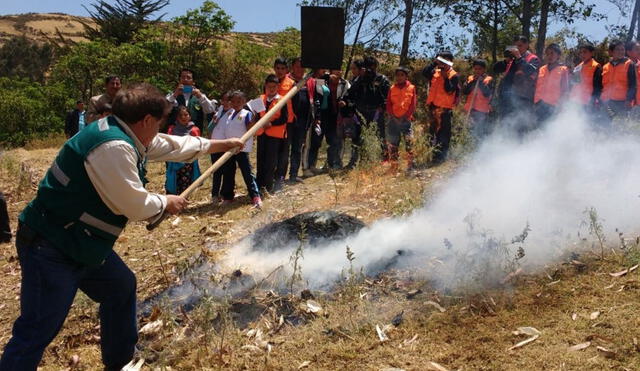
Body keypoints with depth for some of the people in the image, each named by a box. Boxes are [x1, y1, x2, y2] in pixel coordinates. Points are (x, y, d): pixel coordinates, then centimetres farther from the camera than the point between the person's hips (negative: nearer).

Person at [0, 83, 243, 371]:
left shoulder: (126, 136, 7)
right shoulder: (113, 147, -26)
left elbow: (174, 146, 20)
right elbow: (136, 205, -21)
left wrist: (221, 144, 29)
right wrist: (166, 203, 0)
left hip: (82, 243, 11)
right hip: (50, 250, -11)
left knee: (121, 288, 21)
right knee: (38, 331, -7)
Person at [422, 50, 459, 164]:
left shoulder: (453, 75, -5)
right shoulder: (435, 72, 10)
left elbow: (449, 90, -16)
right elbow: (425, 72, -7)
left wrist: (446, 77, -19)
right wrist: (434, 63, -11)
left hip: (445, 109, -6)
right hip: (433, 107, 7)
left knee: (443, 133, -3)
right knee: (432, 131, 15)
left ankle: (440, 156, 1)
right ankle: (432, 154, 27)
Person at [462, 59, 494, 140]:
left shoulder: (488, 79, -1)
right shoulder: (470, 78, 10)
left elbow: (487, 94, -13)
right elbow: (464, 91, -1)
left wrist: (481, 82, -14)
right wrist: (472, 82, -10)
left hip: (483, 110, -4)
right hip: (471, 109, 5)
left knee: (484, 133, -8)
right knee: (474, 131, 13)